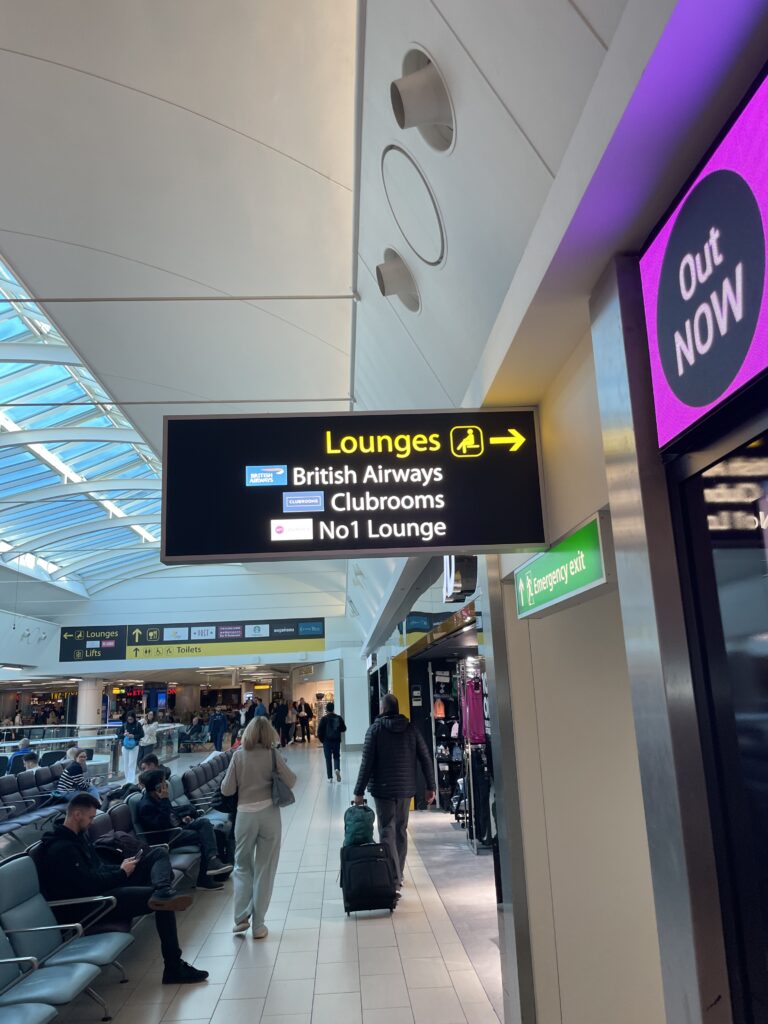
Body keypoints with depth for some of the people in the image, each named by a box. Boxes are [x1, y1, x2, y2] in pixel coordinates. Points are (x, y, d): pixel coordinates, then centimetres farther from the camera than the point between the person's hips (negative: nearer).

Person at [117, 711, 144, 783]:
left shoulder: (137, 725, -2)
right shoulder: (124, 725, 4)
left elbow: (142, 734, -5)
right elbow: (118, 734, 3)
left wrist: (134, 736, -19)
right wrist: (124, 735, -18)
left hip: (134, 746, -3)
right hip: (125, 746, 3)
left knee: (131, 764, -6)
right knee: (125, 764, 8)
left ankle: (131, 781, -6)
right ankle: (127, 779, 20)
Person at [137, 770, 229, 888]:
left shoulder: (158, 798, 9)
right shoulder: (145, 806, -20)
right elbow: (162, 825, -30)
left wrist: (182, 820, 8)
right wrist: (165, 800, -29)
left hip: (176, 828, 9)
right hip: (165, 838, -9)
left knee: (204, 822, -12)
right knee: (203, 836, -19)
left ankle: (212, 860, -26)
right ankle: (204, 879, -12)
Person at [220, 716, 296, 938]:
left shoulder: (238, 755, -4)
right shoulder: (272, 754, -6)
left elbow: (227, 790, -3)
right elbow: (290, 781, -7)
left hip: (245, 815, 1)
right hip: (269, 814, -1)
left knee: (242, 866, 20)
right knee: (264, 869, 9)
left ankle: (241, 917, 12)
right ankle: (258, 925, 13)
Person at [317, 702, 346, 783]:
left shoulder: (324, 718, -10)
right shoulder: (339, 718, -3)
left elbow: (319, 731, -10)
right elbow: (344, 729, 3)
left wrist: (321, 740, 5)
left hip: (327, 741, -2)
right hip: (337, 741, 2)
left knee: (328, 759, 7)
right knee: (336, 757, 15)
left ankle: (330, 777, 5)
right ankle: (337, 769, -13)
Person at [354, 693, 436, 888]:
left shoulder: (375, 729, -7)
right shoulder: (411, 729, 2)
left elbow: (367, 763, -11)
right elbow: (426, 759, 0)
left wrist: (359, 791, -6)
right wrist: (430, 787, 6)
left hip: (383, 789, -4)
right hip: (406, 788, 4)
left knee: (387, 832, -1)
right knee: (401, 830, 16)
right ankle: (398, 875, 26)